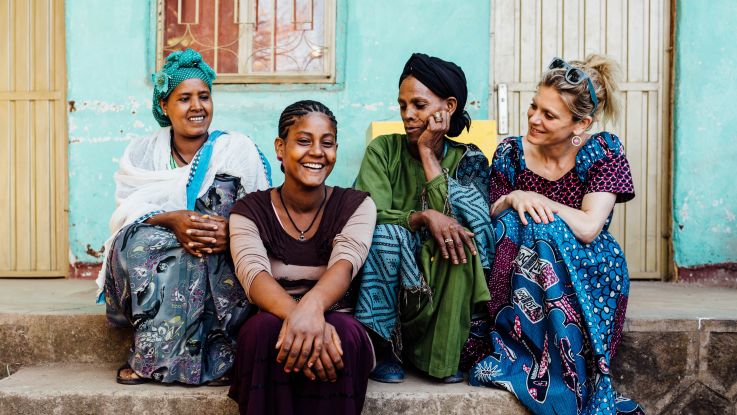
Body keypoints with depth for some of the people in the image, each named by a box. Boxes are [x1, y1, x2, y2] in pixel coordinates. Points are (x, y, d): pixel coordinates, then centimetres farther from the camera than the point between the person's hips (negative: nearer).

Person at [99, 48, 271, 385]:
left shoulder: (238, 149, 3)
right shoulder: (142, 152, 8)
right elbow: (127, 212, -6)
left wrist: (232, 231, -29)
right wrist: (171, 220, -27)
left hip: (222, 272, -1)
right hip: (151, 269, 1)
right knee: (142, 239, -30)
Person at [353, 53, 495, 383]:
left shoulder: (469, 160, 2)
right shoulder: (384, 149, 0)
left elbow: (456, 217, -16)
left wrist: (428, 153, -12)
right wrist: (423, 217, -30)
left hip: (442, 289, 1)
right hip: (386, 288, 0)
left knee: (459, 229, -28)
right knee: (387, 233, -31)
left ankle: (438, 353, -14)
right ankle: (383, 348, -14)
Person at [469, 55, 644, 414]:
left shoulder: (604, 152, -6)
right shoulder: (510, 153, 0)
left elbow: (588, 228, -18)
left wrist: (534, 199, -15)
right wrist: (511, 201, -19)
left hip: (587, 273, -2)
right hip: (518, 273, 3)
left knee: (542, 231, -31)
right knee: (513, 223, -28)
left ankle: (515, 359, -21)